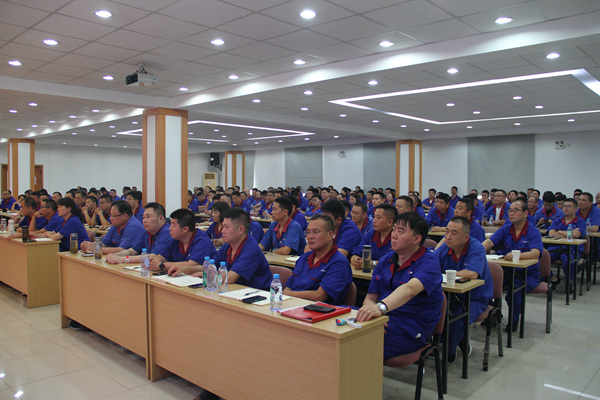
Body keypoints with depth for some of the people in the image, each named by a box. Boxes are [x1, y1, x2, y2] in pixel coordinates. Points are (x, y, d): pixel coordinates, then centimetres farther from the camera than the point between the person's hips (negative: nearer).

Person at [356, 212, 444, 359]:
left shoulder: (429, 261, -7)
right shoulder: (385, 260, 14)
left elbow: (410, 289, -28)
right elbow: (370, 297, 10)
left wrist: (381, 307, -45)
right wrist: (371, 311, -14)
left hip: (409, 329, -6)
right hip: (383, 319, 6)